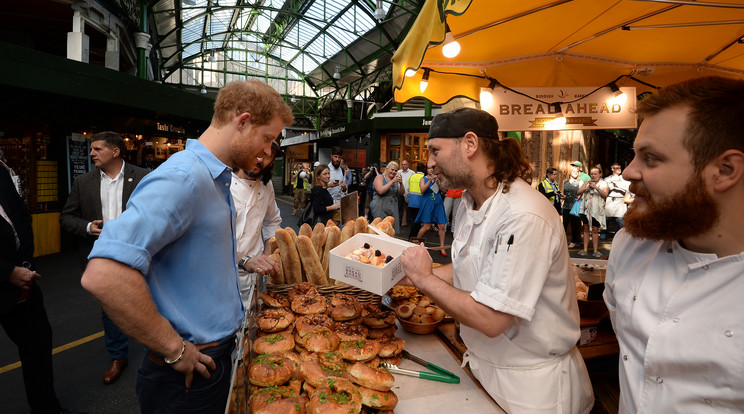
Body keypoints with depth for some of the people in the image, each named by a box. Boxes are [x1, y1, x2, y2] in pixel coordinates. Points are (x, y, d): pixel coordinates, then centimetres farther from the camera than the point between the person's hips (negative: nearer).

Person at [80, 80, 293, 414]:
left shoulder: (215, 178, 8)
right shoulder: (183, 177, -25)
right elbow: (103, 276, -34)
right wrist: (174, 350, -25)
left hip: (218, 348, 9)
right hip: (190, 369, -9)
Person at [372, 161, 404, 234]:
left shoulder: (396, 179, 14)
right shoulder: (380, 177, 0)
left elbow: (401, 193, 8)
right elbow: (380, 191, -16)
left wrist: (400, 183, -10)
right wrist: (392, 181, -16)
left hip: (393, 208, 5)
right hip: (381, 208, -5)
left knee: (394, 232, 0)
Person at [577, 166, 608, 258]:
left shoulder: (604, 184, 5)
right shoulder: (587, 182, 13)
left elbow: (605, 195, -12)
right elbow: (579, 192, 3)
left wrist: (596, 187, -23)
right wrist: (587, 188, -14)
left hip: (597, 210, -2)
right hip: (586, 209, 3)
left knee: (595, 230, -1)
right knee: (586, 229, 5)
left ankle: (595, 251, 5)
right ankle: (585, 249, 9)